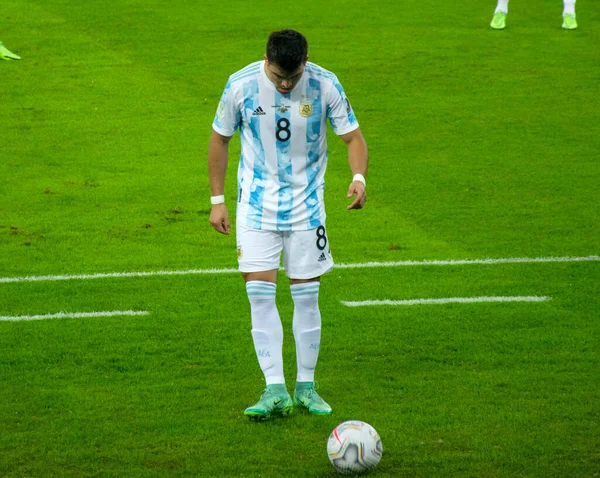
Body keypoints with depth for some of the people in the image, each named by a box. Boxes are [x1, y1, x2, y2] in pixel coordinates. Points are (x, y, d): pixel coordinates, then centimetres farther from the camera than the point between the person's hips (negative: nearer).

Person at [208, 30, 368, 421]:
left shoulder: (325, 85, -13)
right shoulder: (241, 85, -13)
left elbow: (353, 136, -5)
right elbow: (220, 139, 1)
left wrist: (359, 177, -26)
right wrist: (217, 200, 1)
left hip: (306, 204, 0)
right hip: (257, 205, 0)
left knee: (307, 297, 4)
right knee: (260, 294, -8)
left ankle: (306, 386, 17)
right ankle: (275, 390, -6)